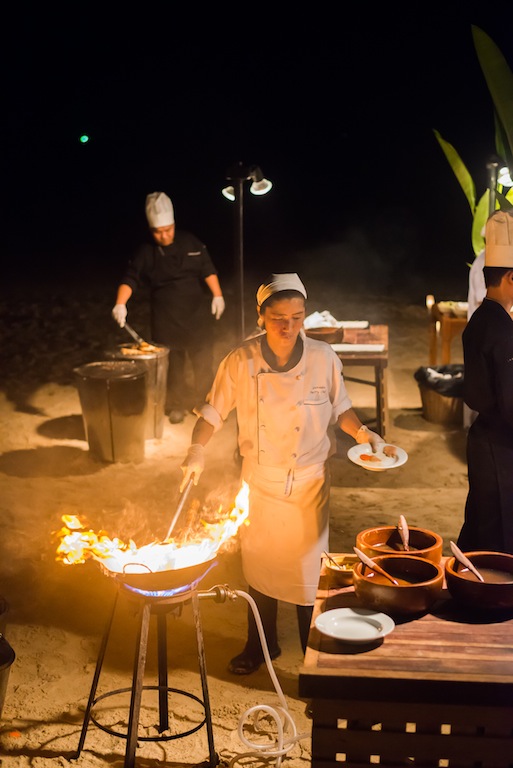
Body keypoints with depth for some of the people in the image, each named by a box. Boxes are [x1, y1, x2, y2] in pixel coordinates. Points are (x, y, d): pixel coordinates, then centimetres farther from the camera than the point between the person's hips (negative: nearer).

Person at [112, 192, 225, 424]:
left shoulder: (190, 243, -1)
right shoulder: (146, 253, -5)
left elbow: (207, 270, 4)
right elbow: (130, 280, -11)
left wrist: (217, 295, -4)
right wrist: (120, 304, -27)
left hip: (197, 314, 1)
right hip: (166, 319, -1)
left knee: (204, 360, 4)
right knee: (172, 365, 5)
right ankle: (177, 406, 20)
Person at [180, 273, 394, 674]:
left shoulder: (323, 358, -13)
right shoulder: (241, 360, -12)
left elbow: (340, 408, 2)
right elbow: (214, 411, -3)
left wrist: (362, 432, -16)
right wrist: (197, 449, -19)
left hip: (308, 486, -1)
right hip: (259, 483, 1)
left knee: (309, 571, 6)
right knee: (259, 566, 16)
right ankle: (261, 645, 39)